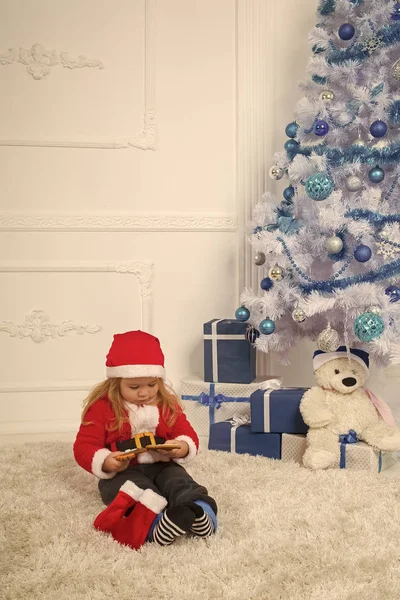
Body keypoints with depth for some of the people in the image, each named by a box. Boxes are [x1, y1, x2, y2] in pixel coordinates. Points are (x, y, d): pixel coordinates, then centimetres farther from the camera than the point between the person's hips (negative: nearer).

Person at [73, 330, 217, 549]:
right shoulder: (102, 407, -4)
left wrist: (183, 447, -17)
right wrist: (105, 462, -26)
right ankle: (154, 522, -63)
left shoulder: (167, 403, 7)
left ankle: (198, 511, -57)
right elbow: (83, 446, -5)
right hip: (121, 472, -3)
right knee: (138, 489, -36)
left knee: (179, 480, -29)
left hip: (161, 466, 3)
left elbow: (186, 432, 9)